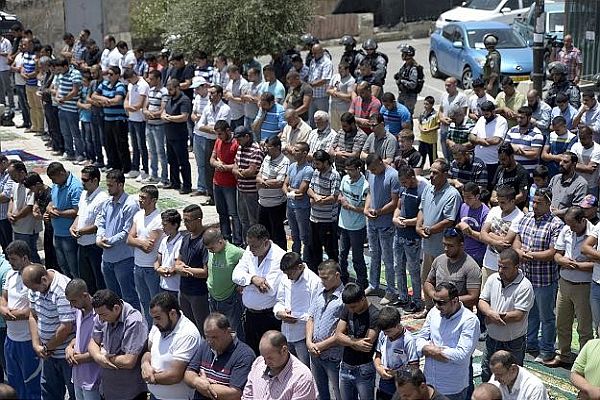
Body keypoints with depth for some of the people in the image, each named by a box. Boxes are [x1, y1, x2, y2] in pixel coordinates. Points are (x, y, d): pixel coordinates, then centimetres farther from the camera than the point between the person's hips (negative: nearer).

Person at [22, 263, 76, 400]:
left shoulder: (63, 291, -27)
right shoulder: (36, 287, 0)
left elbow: (66, 327, -27)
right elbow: (33, 316, 8)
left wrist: (47, 347, -12)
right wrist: (36, 345, -1)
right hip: (49, 353, 8)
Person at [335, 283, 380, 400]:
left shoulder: (374, 315, -16)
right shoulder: (347, 309, 3)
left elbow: (368, 345, -22)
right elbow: (338, 335, -3)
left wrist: (346, 338, -7)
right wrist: (356, 343, -21)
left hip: (364, 370, -6)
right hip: (345, 367, 6)